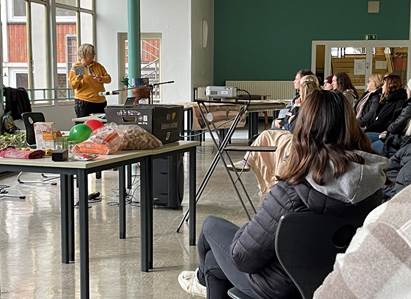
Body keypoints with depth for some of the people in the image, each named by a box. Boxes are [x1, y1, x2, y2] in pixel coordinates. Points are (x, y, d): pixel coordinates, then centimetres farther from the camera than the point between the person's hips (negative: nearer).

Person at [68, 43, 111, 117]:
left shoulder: (98, 66, 11)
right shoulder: (76, 67, -1)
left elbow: (108, 78, 9)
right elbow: (73, 85, -5)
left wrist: (101, 79, -11)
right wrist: (78, 79, -25)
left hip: (99, 102, 5)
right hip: (84, 103, -5)